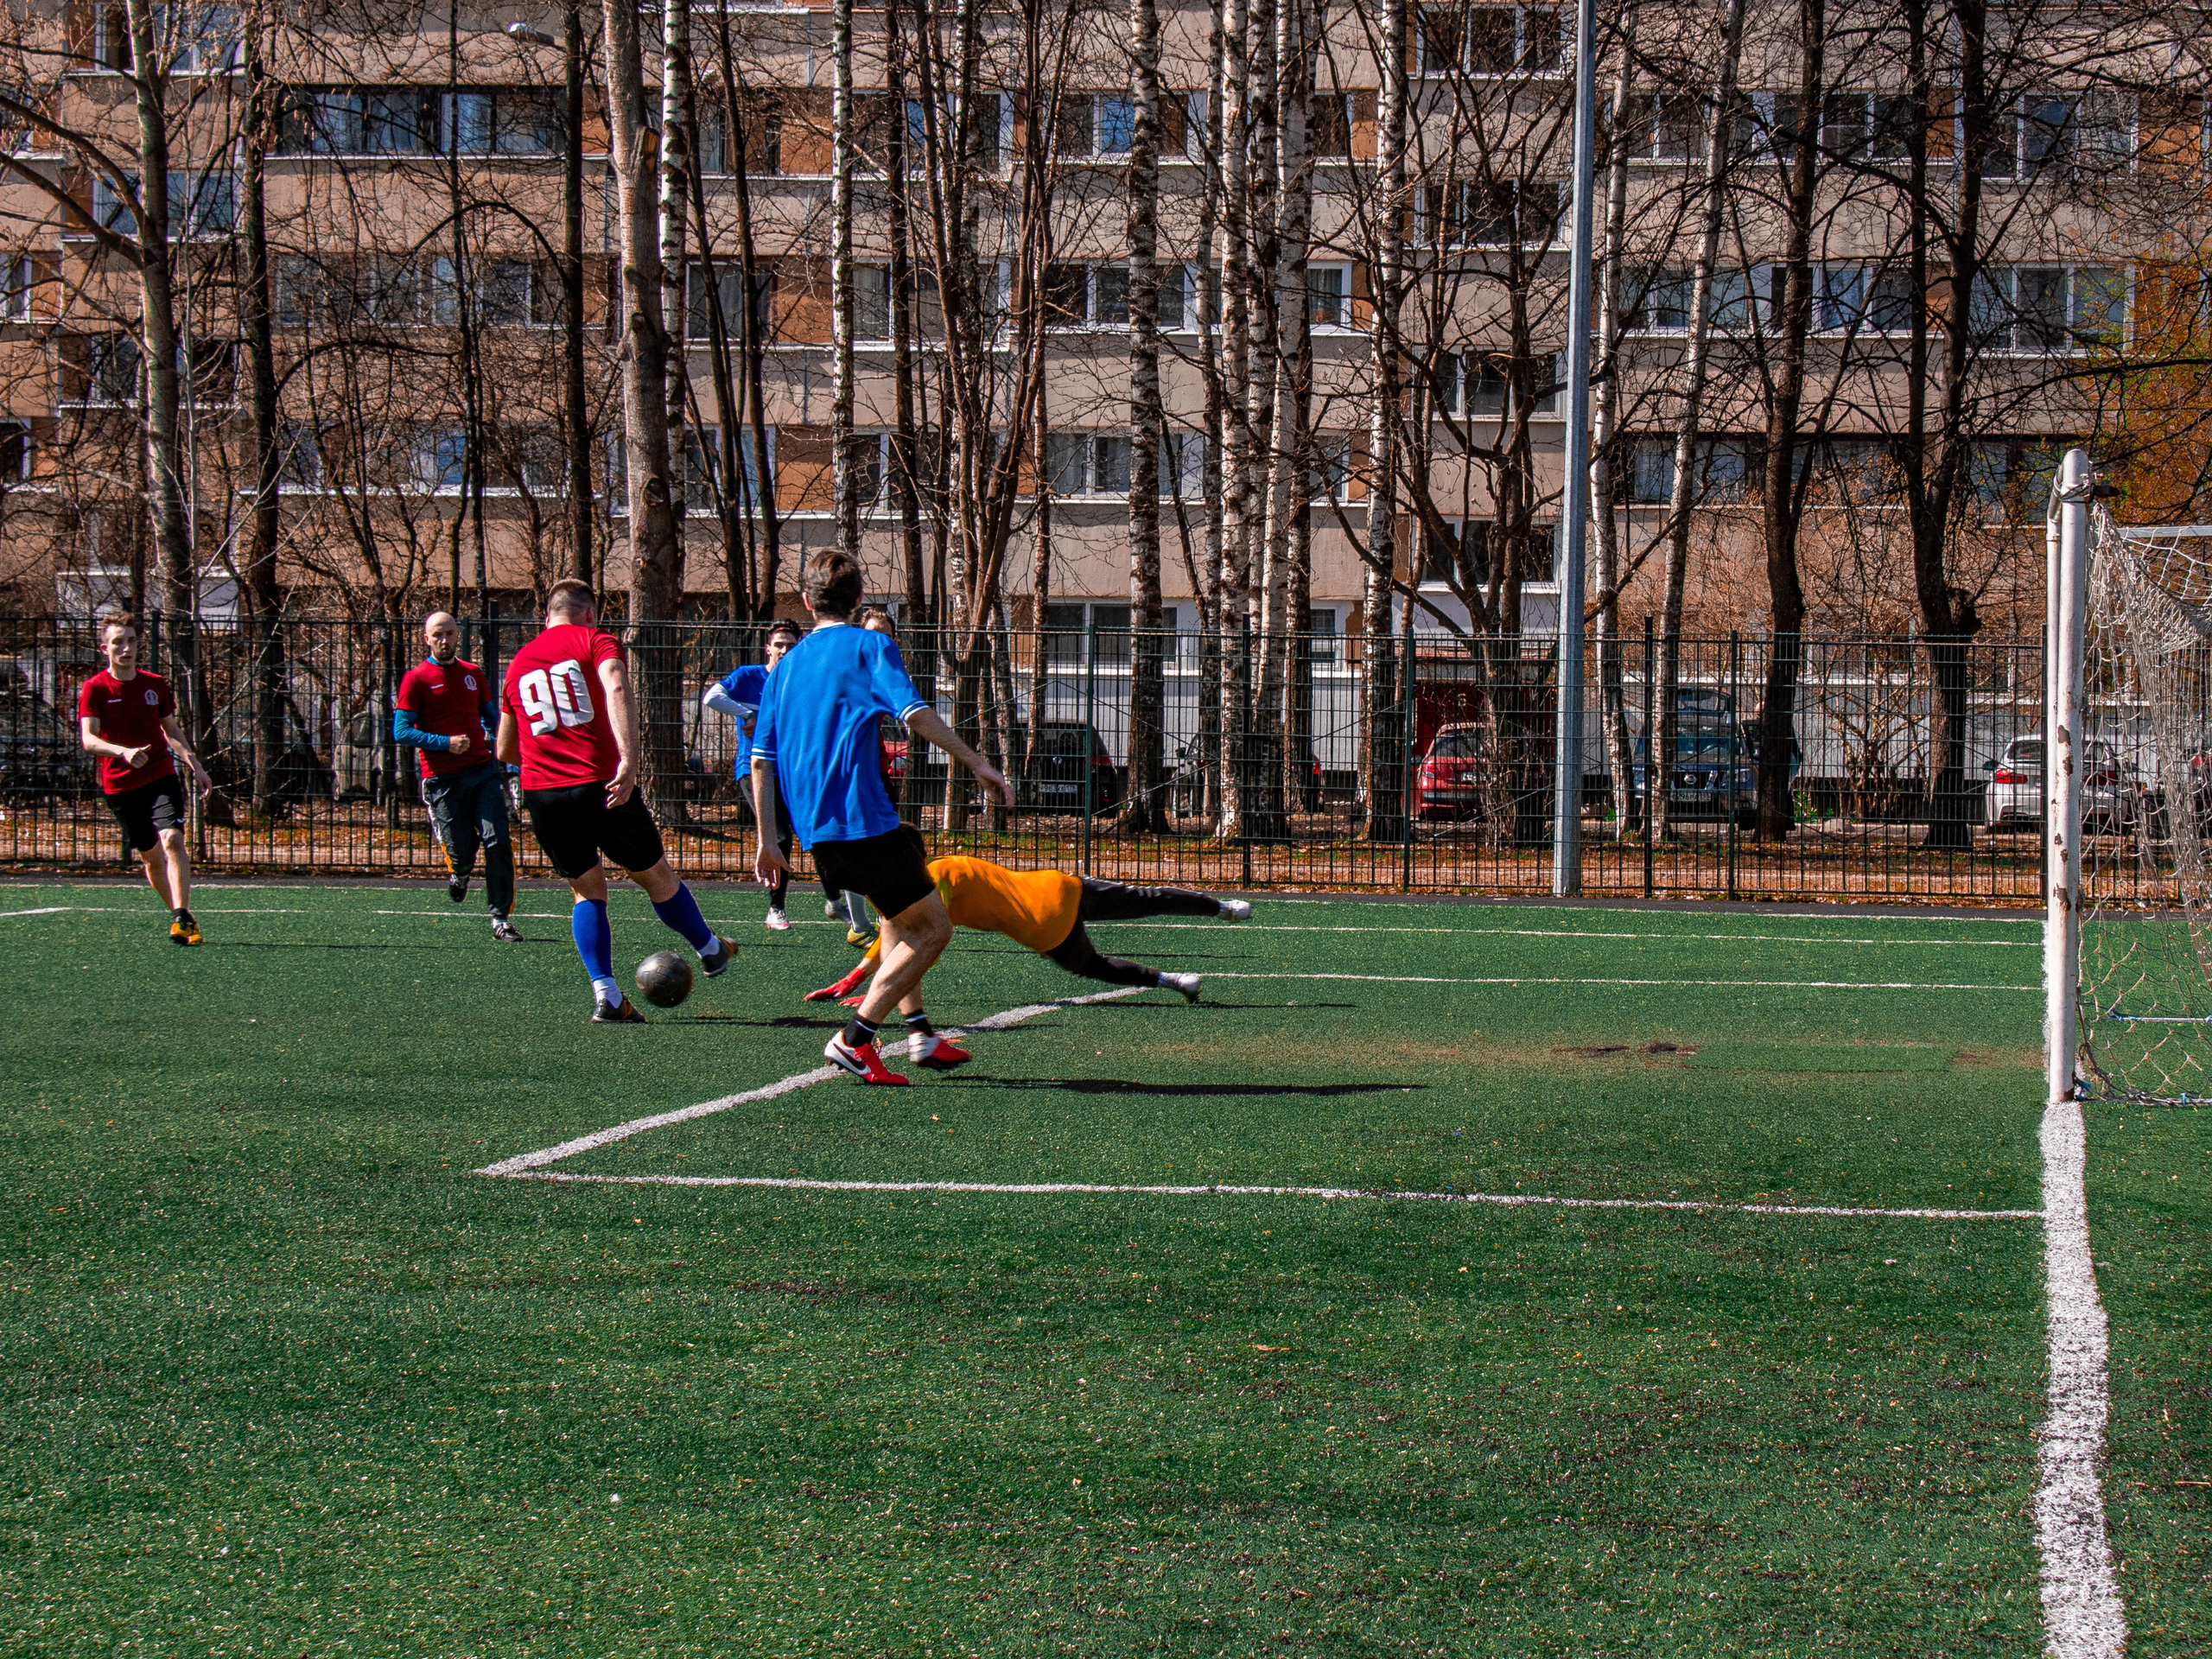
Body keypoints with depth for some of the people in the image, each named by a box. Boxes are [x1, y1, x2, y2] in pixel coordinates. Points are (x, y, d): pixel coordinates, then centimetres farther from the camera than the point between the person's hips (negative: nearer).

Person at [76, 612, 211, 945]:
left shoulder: (155, 684, 7)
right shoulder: (94, 689, -5)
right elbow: (88, 739, -17)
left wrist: (195, 765, 10)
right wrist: (123, 751, -35)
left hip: (161, 777, 1)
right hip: (120, 786, -1)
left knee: (172, 840, -20)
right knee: (150, 856, 6)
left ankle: (182, 918, -26)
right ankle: (183, 918, 22)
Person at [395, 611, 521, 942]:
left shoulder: (473, 673, 14)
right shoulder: (416, 679, -1)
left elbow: (491, 715, 27)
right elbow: (401, 731, -6)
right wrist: (446, 743, -17)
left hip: (483, 770, 3)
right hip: (443, 779, -3)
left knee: (498, 842, -11)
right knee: (462, 851, -4)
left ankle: (500, 920, -5)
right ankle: (458, 873, 36)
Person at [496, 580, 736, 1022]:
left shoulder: (518, 663, 19)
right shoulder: (595, 640, 4)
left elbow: (505, 750, 25)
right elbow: (616, 690, -18)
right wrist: (628, 761, -26)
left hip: (541, 793, 4)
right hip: (601, 785, -4)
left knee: (588, 891, 18)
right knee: (656, 875, 16)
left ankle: (605, 995, 4)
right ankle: (711, 951, 37)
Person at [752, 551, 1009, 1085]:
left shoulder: (786, 665, 17)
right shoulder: (870, 646, -1)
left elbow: (761, 760, 14)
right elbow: (914, 712, -16)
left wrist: (767, 840, 17)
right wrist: (977, 763, -13)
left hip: (813, 831, 8)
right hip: (862, 818, -8)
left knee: (899, 911, 28)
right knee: (933, 926, 0)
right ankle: (854, 1040, -8)